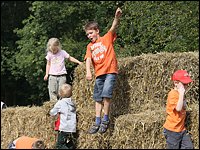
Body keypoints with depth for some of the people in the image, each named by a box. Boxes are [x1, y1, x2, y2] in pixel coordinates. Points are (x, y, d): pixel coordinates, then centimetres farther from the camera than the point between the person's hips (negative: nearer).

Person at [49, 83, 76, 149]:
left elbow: (52, 113, 1)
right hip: (72, 129, 6)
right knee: (70, 146, 11)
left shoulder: (60, 103, -6)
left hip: (64, 129, -6)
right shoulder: (72, 103, 11)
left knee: (59, 145, -5)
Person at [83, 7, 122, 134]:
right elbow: (88, 59, 1)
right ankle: (97, 122, 14)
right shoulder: (90, 46, 16)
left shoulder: (107, 38, 6)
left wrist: (117, 17, -32)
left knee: (106, 95, -18)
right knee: (98, 98, 8)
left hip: (110, 71, -5)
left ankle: (106, 119, -6)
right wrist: (88, 72, -18)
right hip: (99, 74, 6)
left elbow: (114, 27, -11)